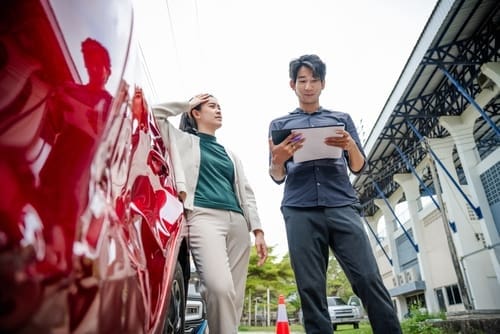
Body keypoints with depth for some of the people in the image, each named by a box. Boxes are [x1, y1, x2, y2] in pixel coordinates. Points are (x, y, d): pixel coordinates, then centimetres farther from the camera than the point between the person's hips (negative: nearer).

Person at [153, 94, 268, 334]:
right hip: (204, 216, -5)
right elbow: (155, 113, 6)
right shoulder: (183, 140, 17)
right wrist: (186, 105, 16)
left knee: (235, 295, -1)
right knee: (220, 288, -25)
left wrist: (258, 230, 10)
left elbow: (246, 193, 21)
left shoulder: (230, 154, 28)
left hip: (237, 222, 5)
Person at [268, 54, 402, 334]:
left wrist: (351, 146, -10)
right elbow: (278, 177, 11)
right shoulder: (279, 124, 19)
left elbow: (359, 167, 13)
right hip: (300, 211, 0)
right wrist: (277, 160, -14)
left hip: (342, 207, 1)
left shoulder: (342, 119, 21)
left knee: (370, 280, -8)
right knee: (311, 289, -3)